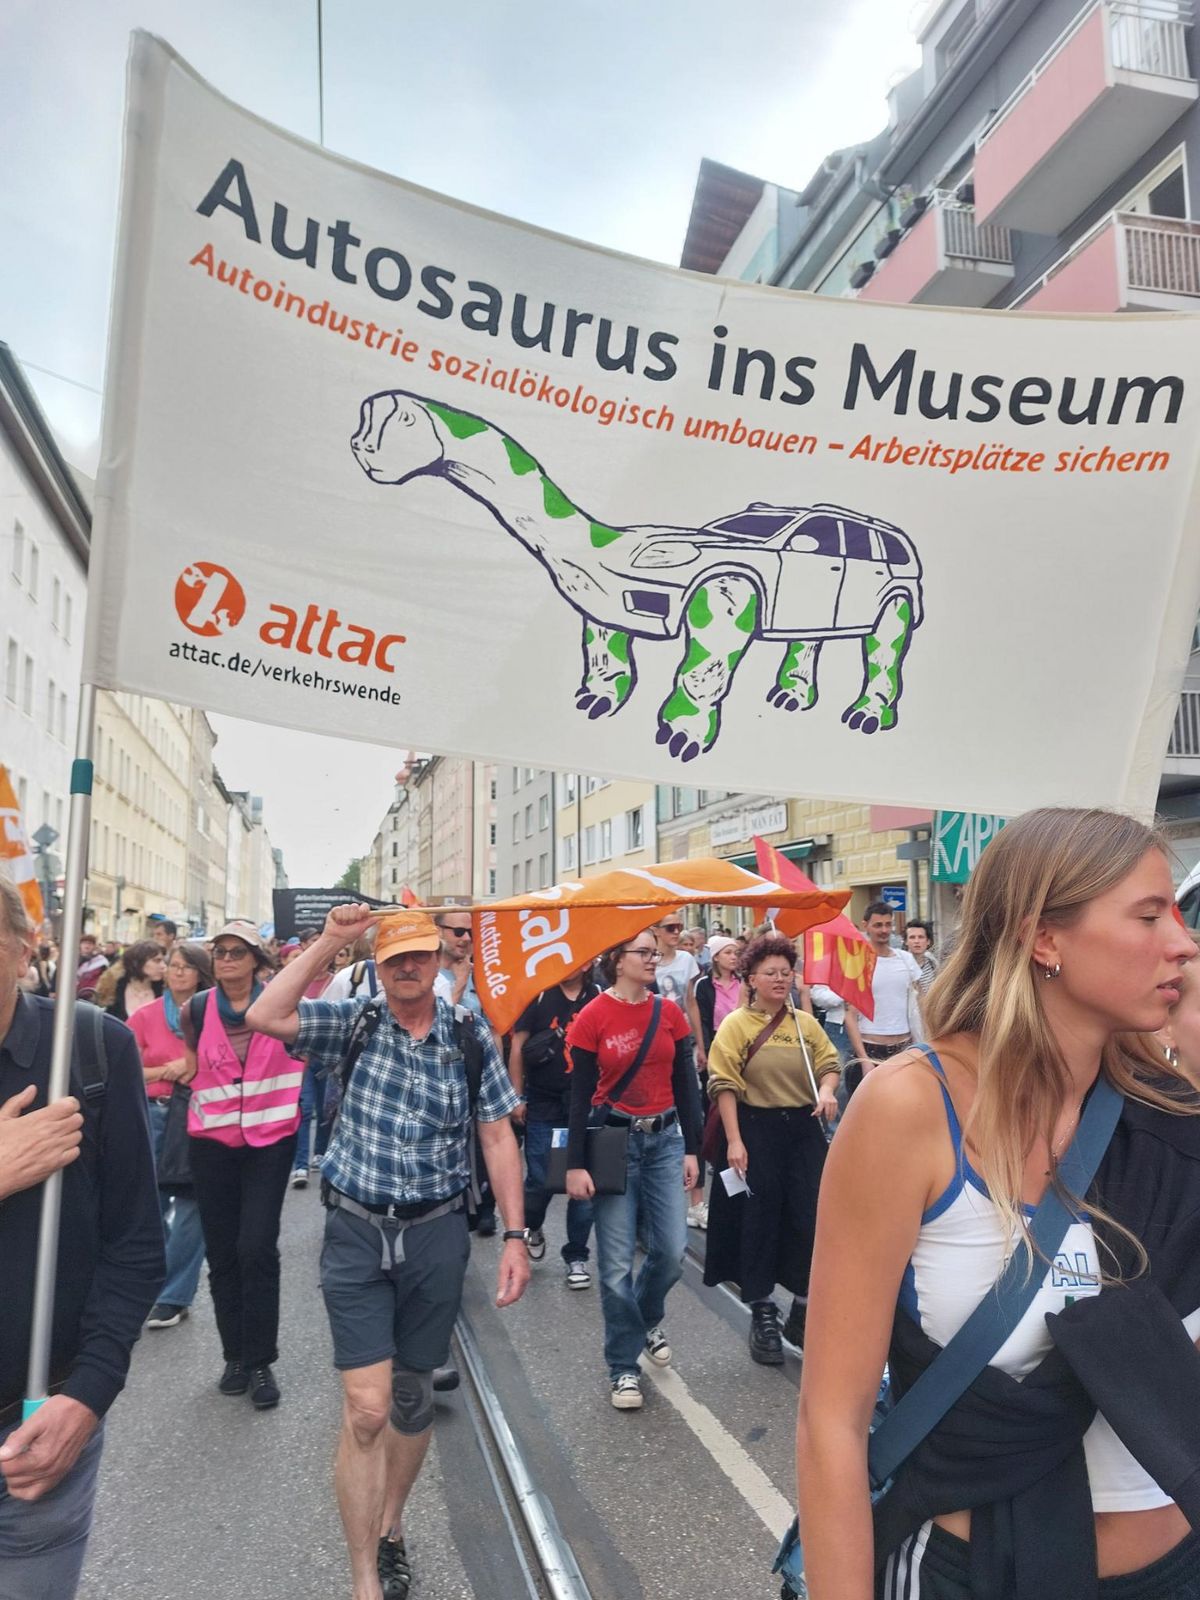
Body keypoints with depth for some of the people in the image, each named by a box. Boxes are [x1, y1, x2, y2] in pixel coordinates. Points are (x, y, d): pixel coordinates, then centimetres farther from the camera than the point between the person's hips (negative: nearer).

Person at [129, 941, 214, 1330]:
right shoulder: (145, 1016, 2)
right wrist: (168, 1070, -10)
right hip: (155, 1113, 2)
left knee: (190, 1205, 0)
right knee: (151, 1203, 8)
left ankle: (175, 1295, 11)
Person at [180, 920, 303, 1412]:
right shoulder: (196, 1010, -2)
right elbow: (191, 1069, 12)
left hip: (270, 1140, -2)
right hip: (212, 1143, 3)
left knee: (256, 1248, -8)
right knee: (221, 1252, 9)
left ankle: (261, 1361, 7)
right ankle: (235, 1354, 26)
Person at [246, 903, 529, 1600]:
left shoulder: (471, 1036, -3)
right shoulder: (352, 1024, -3)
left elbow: (498, 1137, -1)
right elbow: (265, 1017, -19)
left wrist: (515, 1236, -5)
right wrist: (330, 940, -20)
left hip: (437, 1234, 1)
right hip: (358, 1233, -1)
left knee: (412, 1397, 17)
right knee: (366, 1409, -3)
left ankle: (390, 1530, 43)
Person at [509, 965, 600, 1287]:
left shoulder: (598, 998, -1)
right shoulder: (539, 996, -4)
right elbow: (518, 1047, -1)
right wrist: (517, 1096, -4)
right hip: (544, 1104, -1)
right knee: (540, 1180, 4)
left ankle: (577, 1256, 21)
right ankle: (532, 1227, 36)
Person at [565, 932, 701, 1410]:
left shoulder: (670, 1012, 2)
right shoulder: (592, 1017, -9)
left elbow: (685, 1084, 6)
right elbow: (580, 1095, -7)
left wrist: (691, 1150, 4)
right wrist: (575, 1164, -8)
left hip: (665, 1139, 3)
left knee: (672, 1250, 2)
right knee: (617, 1263, 1)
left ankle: (648, 1319, 34)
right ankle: (623, 1366, 20)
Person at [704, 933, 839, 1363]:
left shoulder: (806, 1023, 7)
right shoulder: (736, 1024, -5)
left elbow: (829, 1063, 11)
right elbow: (724, 1084, -9)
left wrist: (827, 1090, -12)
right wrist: (734, 1140, -15)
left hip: (803, 1130, 4)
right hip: (756, 1130, -4)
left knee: (810, 1218, 6)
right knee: (758, 1222, 5)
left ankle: (803, 1312, 24)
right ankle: (762, 1316, 19)